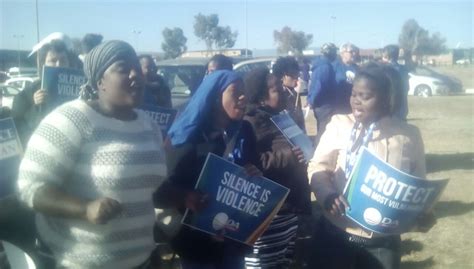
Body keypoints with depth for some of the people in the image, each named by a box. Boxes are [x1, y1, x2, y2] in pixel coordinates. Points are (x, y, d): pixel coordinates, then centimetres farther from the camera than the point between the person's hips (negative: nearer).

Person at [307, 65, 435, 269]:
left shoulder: (408, 136, 2)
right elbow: (318, 166, -6)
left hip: (382, 240, 1)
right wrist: (327, 194, -25)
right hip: (335, 232, 0)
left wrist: (424, 212, -9)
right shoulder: (339, 125, -1)